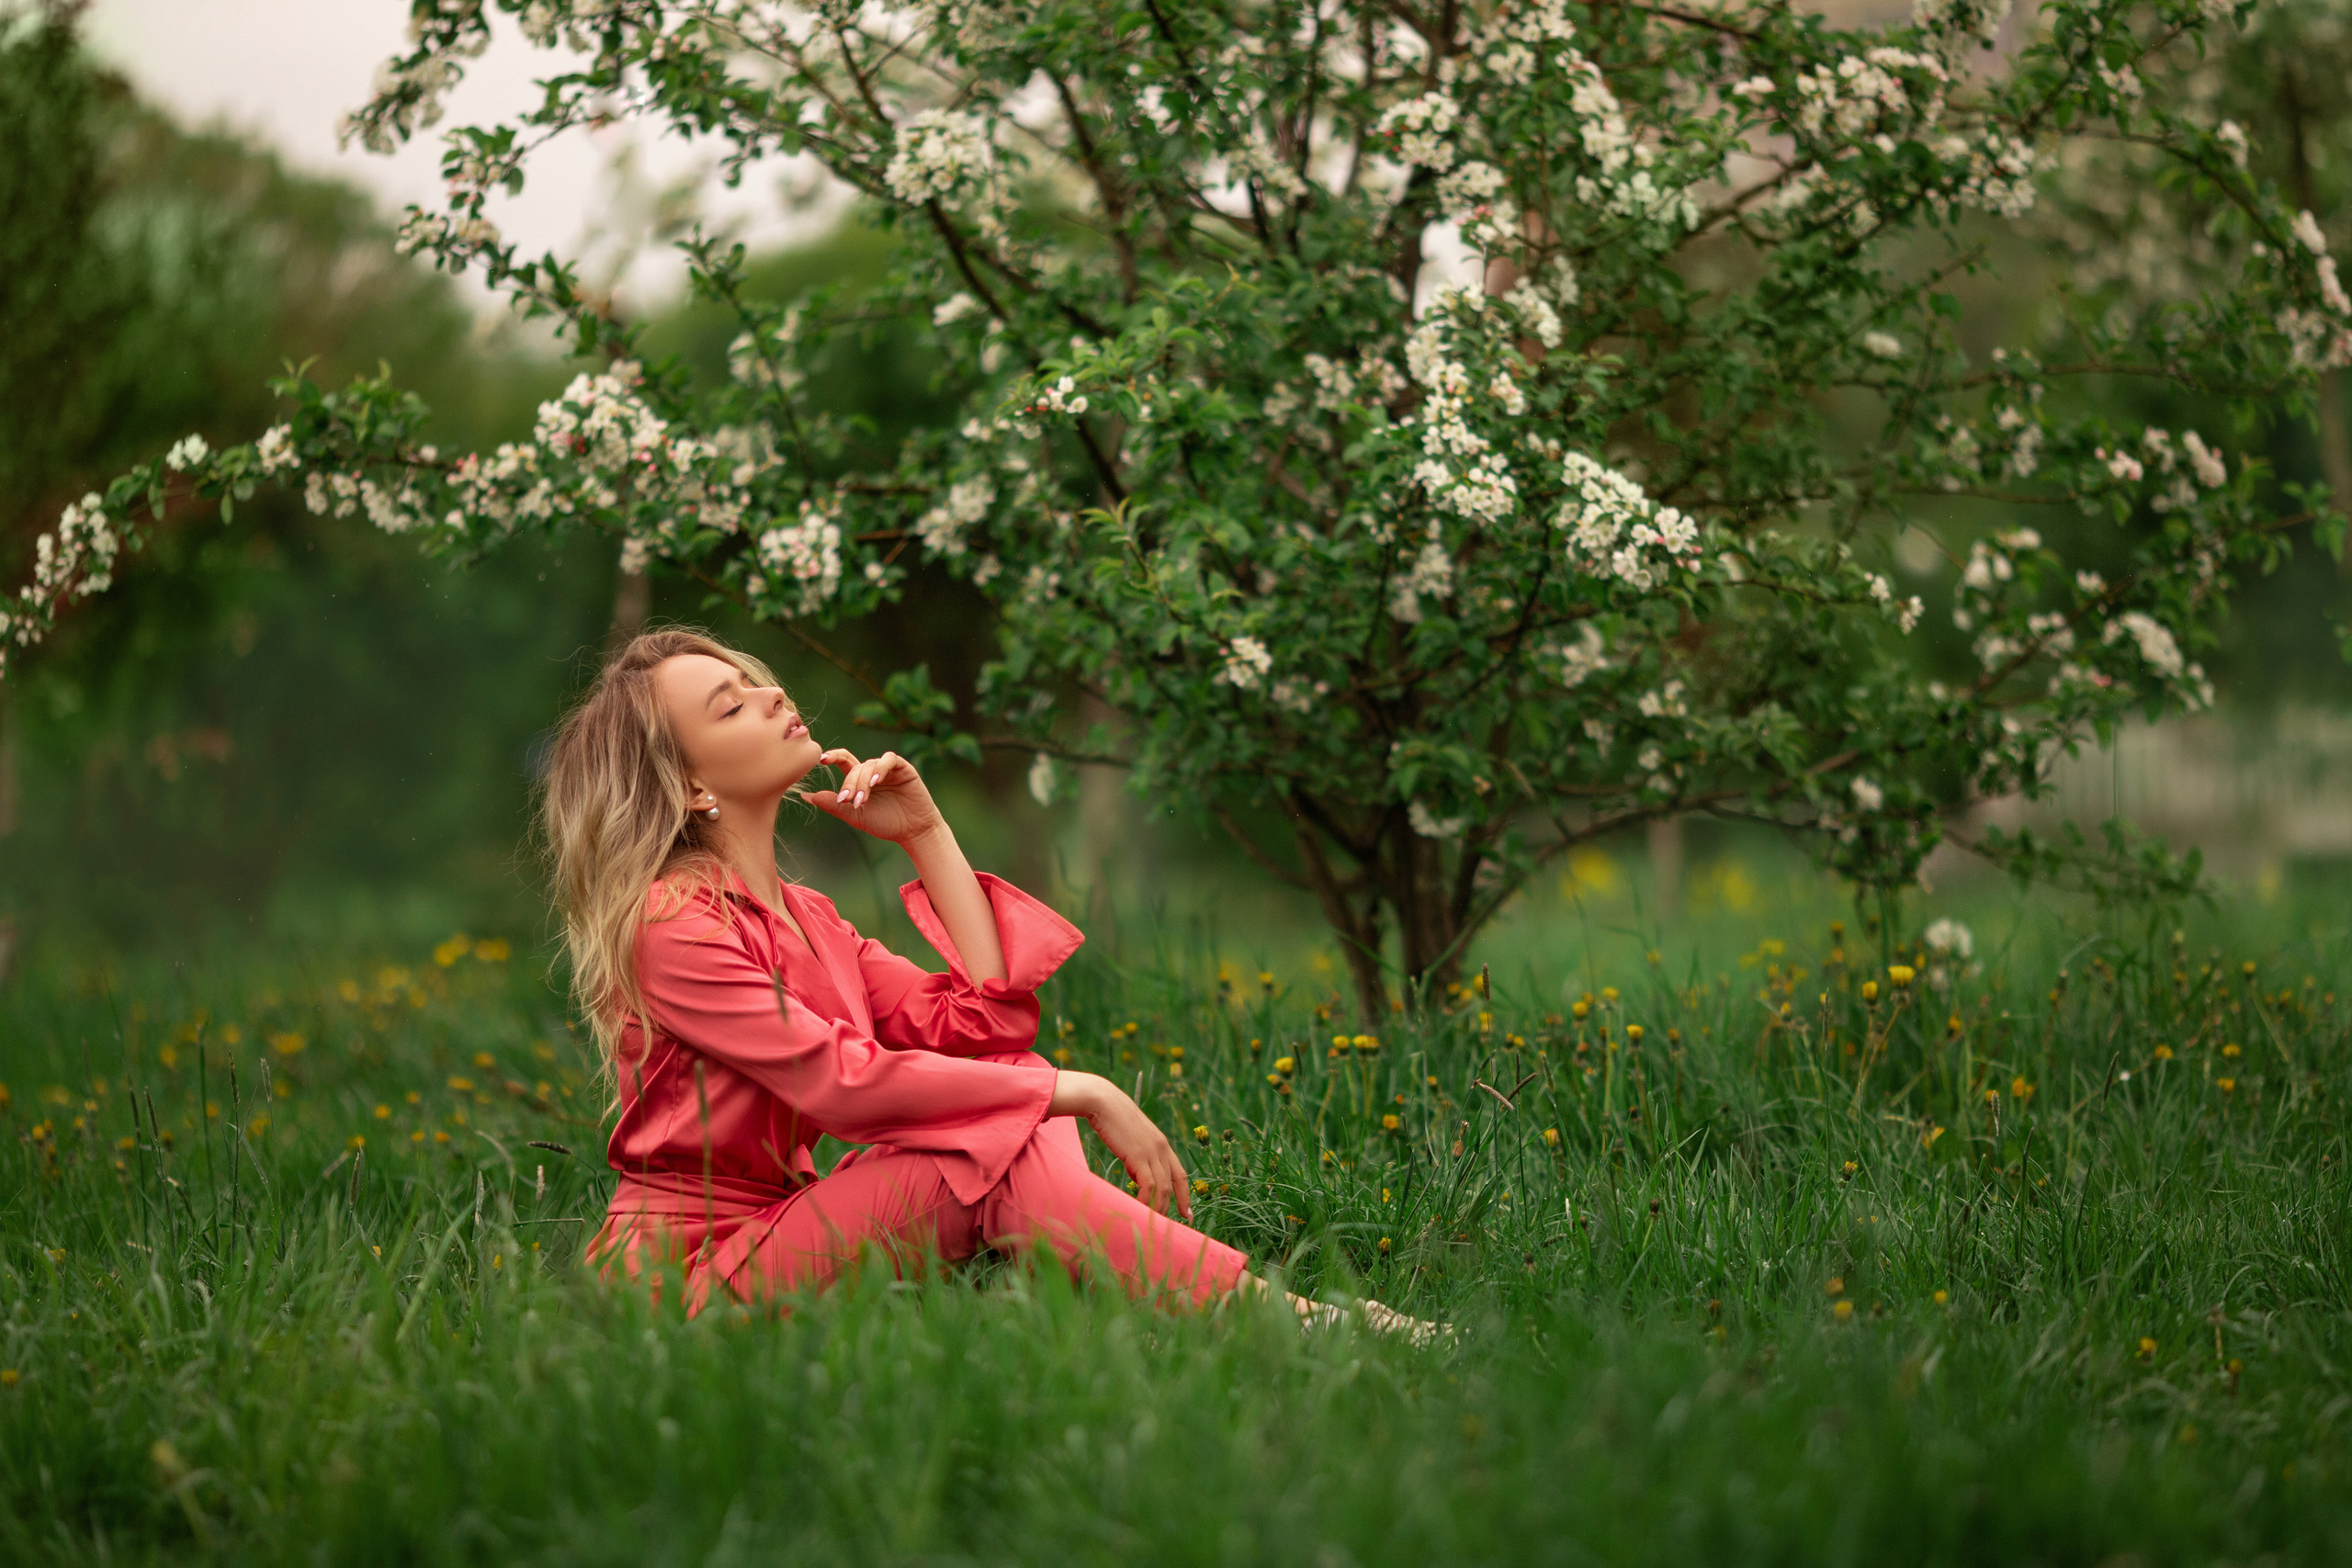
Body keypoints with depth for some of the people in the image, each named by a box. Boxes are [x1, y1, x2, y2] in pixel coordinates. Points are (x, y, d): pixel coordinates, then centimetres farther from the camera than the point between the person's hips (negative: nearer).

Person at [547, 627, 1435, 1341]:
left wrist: (925, 835, 6)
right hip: (695, 1279, -9)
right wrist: (1079, 1096, -20)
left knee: (1019, 1093, -8)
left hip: (784, 1237, 9)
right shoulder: (672, 924, -14)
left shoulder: (801, 916, 16)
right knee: (990, 1142, -25)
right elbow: (846, 1085, -22)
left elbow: (981, 1026, 6)